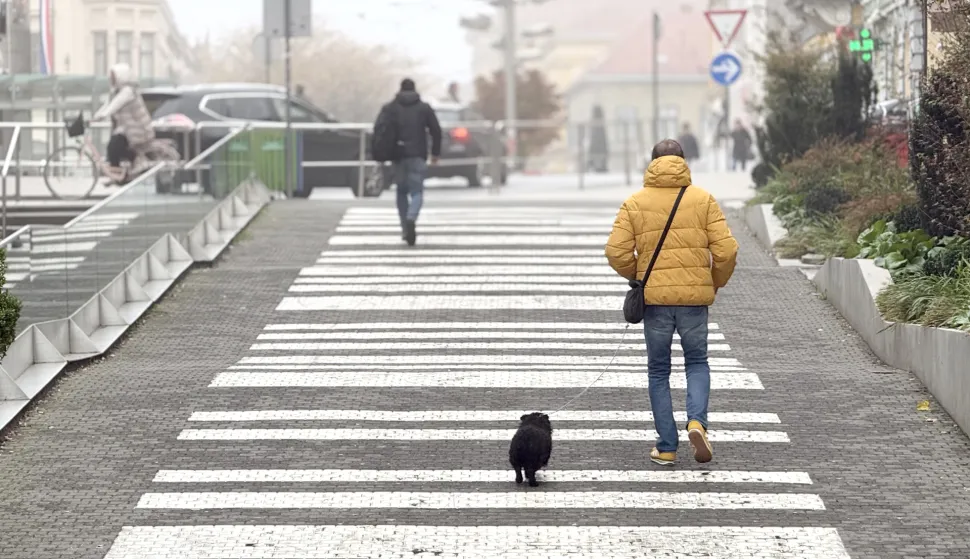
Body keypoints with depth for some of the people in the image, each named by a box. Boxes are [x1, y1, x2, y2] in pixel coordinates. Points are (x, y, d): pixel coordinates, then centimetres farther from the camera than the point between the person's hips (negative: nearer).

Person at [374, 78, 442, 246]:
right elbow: (436, 130, 4)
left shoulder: (389, 108, 5)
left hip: (398, 156, 1)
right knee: (416, 191, -3)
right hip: (417, 156, -1)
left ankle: (405, 229, 15)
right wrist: (435, 152, 12)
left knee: (401, 191, 16)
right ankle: (411, 219, -31)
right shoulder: (424, 108, 6)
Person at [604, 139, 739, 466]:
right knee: (697, 362, 18)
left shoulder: (635, 203, 0)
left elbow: (617, 252, -8)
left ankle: (667, 447, 10)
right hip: (695, 297, 0)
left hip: (654, 297, 0)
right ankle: (697, 421, -8)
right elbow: (726, 250, -6)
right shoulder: (703, 200, 0)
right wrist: (716, 281, 12)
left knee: (658, 371, 13)